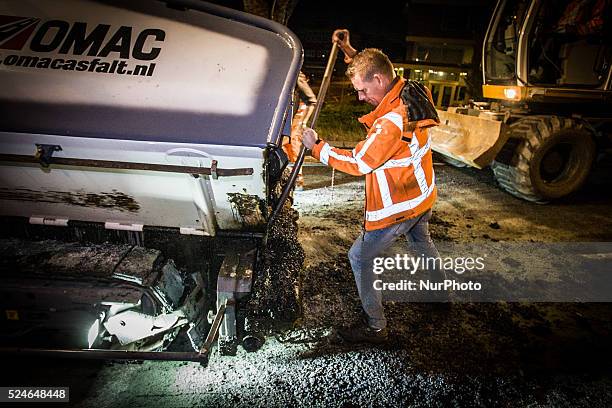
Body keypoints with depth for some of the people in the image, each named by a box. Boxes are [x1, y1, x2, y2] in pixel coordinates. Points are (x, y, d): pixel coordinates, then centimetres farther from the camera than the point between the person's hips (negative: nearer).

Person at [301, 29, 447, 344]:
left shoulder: (391, 121, -32)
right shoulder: (410, 92, -3)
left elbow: (358, 163, -25)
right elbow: (372, 70, 17)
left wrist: (316, 146, -16)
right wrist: (349, 51, 7)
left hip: (397, 208, -10)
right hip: (422, 197, 10)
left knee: (360, 258, 3)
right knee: (421, 241, 33)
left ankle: (376, 327, 15)